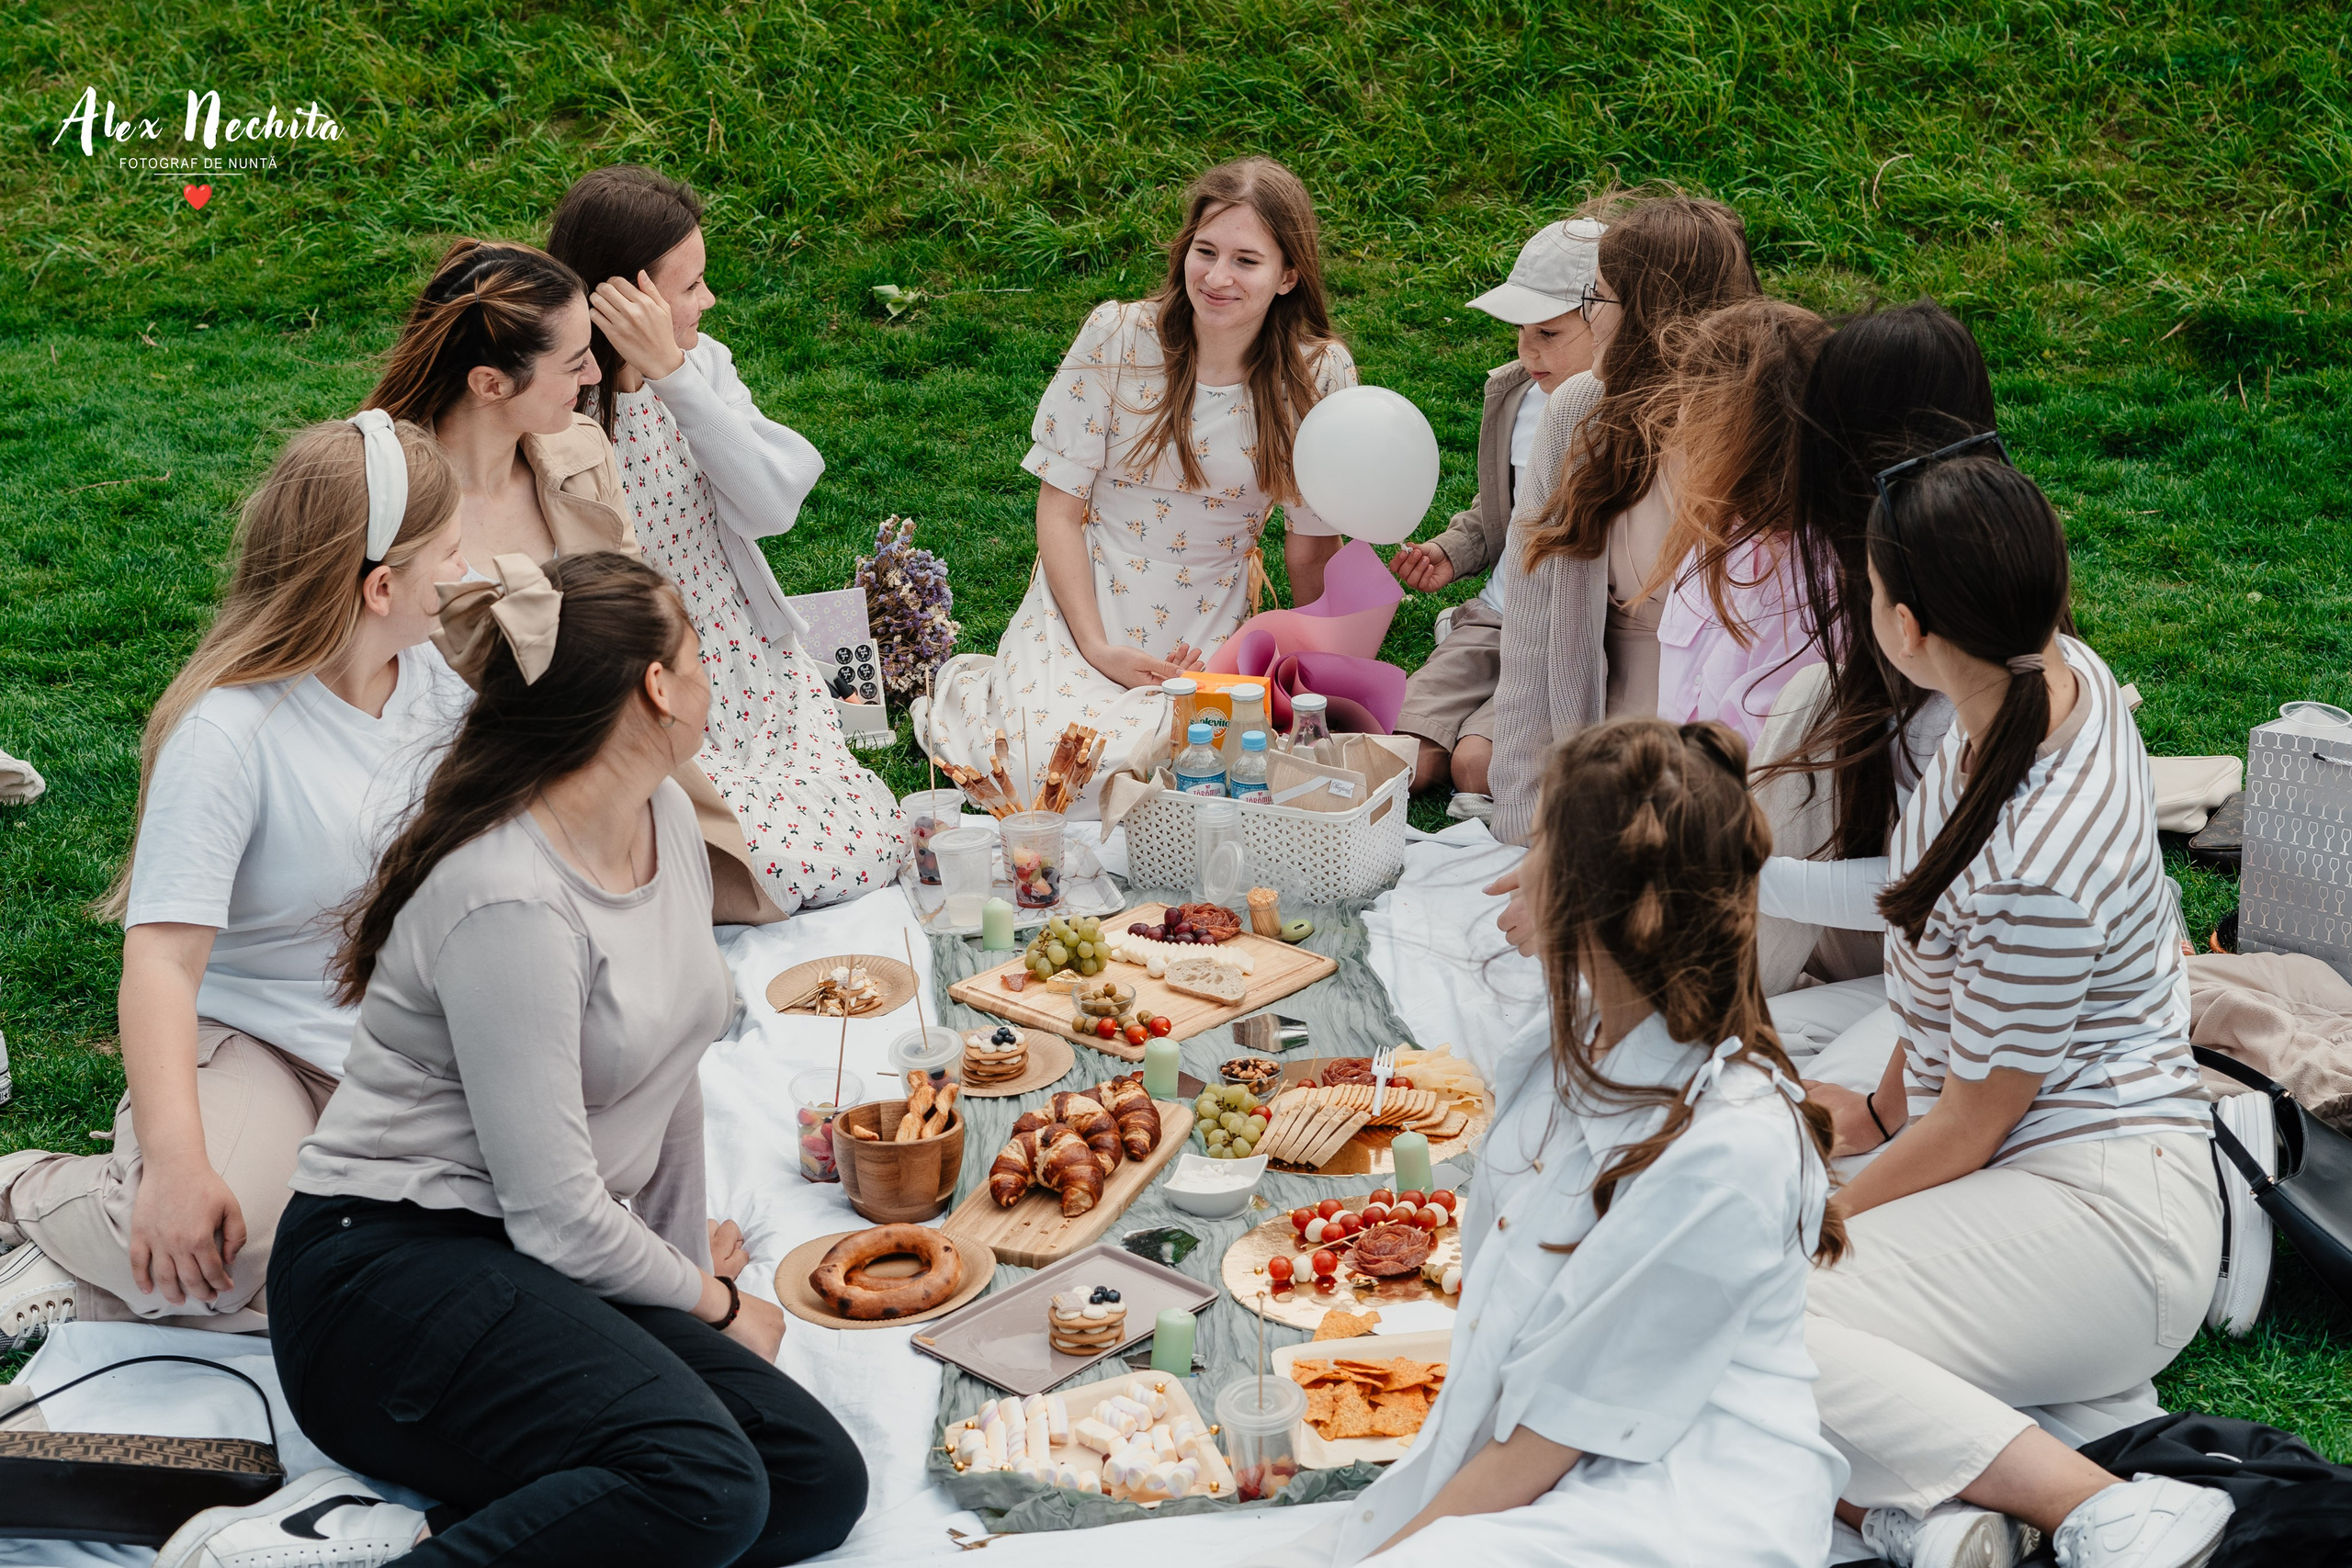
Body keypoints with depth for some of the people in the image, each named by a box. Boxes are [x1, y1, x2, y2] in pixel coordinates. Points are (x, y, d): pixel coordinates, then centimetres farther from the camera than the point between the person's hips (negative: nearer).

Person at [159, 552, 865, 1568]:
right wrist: (714, 1306, -3)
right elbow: (557, 1217, -19)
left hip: (551, 1274, 9)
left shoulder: (666, 815, 6)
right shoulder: (509, 902, -21)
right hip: (387, 1268, -9)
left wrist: (692, 1271, 15)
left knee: (819, 1486, -11)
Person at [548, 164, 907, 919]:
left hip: (752, 670, 5)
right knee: (783, 864, -22)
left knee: (868, 854, -8)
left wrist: (674, 373, -22)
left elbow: (774, 506, -15)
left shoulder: (702, 362, 2)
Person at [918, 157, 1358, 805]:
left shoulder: (1320, 375, -7)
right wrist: (1096, 648, -15)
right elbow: (1060, 506, -6)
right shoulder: (1117, 338, -10)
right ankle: (971, 688, 9)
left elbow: (1311, 545, 3)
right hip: (1084, 603, -1)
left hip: (1211, 629, 1)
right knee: (1046, 765, -26)